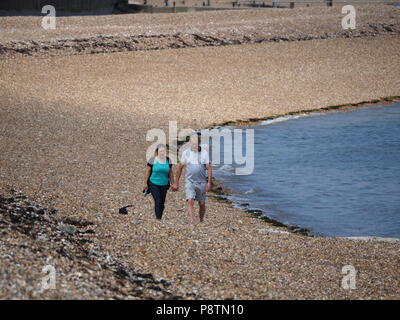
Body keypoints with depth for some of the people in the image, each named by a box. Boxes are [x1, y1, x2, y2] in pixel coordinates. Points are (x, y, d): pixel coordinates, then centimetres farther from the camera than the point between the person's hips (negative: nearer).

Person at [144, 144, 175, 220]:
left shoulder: (168, 160, 2)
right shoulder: (153, 160, -7)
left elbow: (171, 172, 9)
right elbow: (148, 171, -1)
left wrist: (172, 183, 10)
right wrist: (145, 183, 0)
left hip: (164, 185, 4)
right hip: (154, 184, -3)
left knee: (162, 203, 8)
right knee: (158, 201, -12)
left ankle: (160, 217, 22)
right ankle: (158, 218, -10)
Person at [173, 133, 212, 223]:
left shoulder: (204, 153, -1)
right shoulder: (186, 153, 1)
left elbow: (209, 168, 0)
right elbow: (180, 168, 9)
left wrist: (209, 183, -9)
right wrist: (176, 183, 9)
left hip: (201, 182, 0)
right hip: (189, 182, 0)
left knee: (202, 204, 8)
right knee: (190, 201, -18)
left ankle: (201, 221, 27)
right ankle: (193, 221, -23)